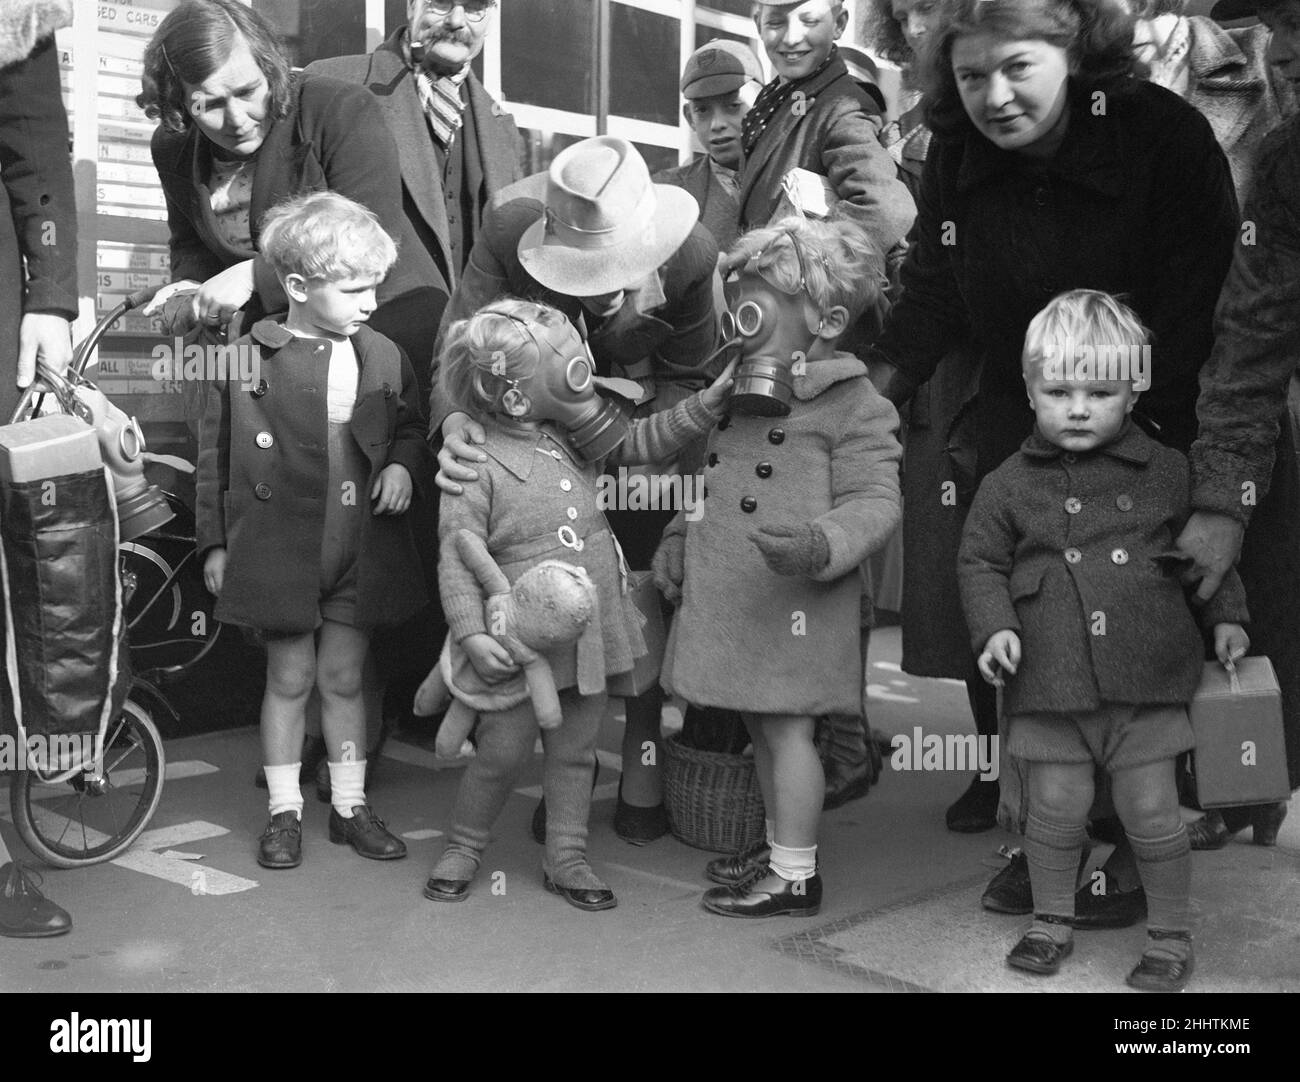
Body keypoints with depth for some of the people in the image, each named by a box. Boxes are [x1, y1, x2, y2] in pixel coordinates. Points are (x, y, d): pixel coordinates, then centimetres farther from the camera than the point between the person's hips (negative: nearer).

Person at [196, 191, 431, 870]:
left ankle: (349, 806, 25)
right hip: (280, 550, -2)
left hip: (361, 551, 2)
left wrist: (403, 464, -5)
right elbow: (215, 456, 0)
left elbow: (411, 427, 17)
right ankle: (284, 811, 23)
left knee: (343, 677, 11)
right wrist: (215, 544, 2)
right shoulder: (248, 358, -7)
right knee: (290, 678, 8)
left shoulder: (383, 357, 2)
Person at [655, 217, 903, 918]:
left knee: (785, 726, -2)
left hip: (792, 597, -8)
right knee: (760, 724, 16)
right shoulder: (737, 395, 16)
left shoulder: (856, 408, -9)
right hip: (726, 594, 8)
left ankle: (795, 874, 9)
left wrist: (819, 545, -32)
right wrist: (676, 542, 14)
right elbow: (704, 484, 26)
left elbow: (873, 504, -15)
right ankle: (778, 844, 32)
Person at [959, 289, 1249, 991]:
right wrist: (994, 627, -8)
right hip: (1051, 683, 0)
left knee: (1150, 811, 4)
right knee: (1056, 807, 7)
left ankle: (1171, 933, 22)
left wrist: (1225, 616, 9)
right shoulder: (1009, 485, 2)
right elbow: (980, 561, 6)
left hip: (1147, 678, 0)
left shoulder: (1166, 472, 5)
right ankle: (1051, 920, 28)